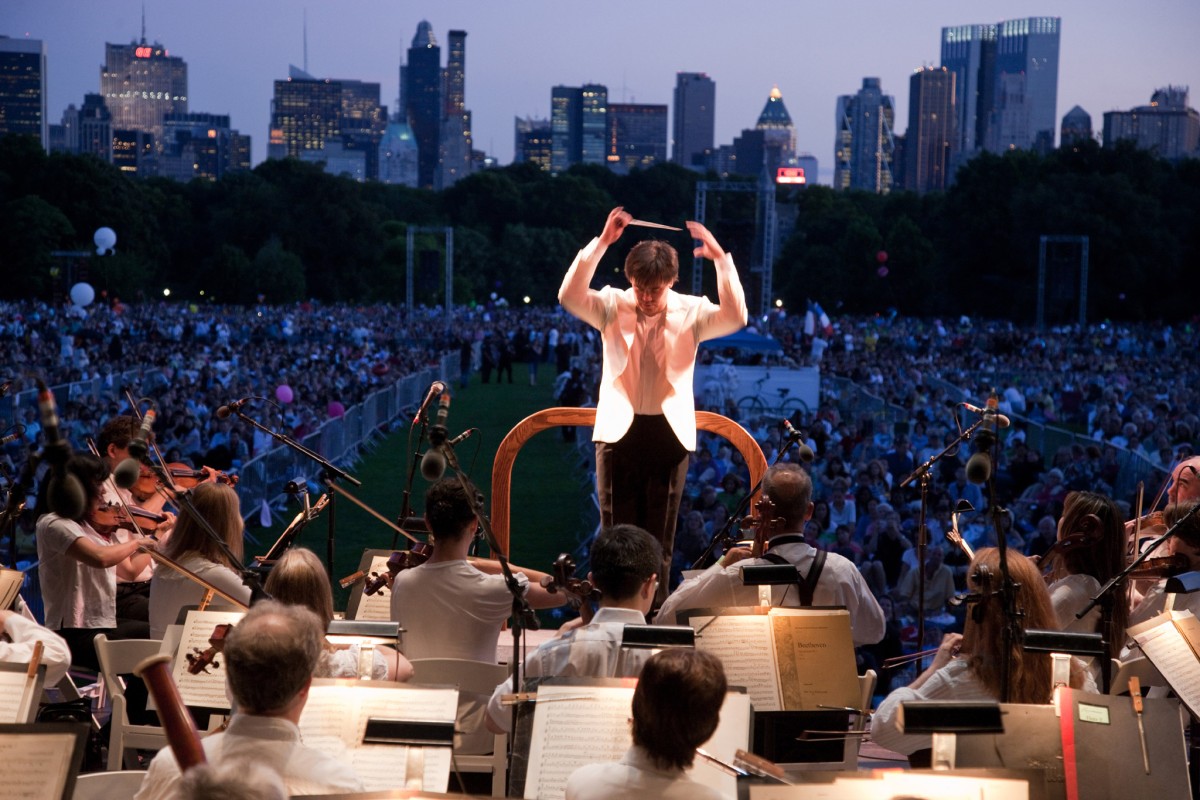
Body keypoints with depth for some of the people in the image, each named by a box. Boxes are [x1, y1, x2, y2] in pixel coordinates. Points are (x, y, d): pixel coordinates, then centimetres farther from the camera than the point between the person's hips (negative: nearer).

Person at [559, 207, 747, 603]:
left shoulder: (691, 312, 1)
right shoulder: (612, 306, 1)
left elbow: (735, 316, -15)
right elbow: (570, 295, -16)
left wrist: (720, 257, -23)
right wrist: (602, 242, -22)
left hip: (670, 433, 0)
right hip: (619, 431, 0)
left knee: (660, 539, 6)